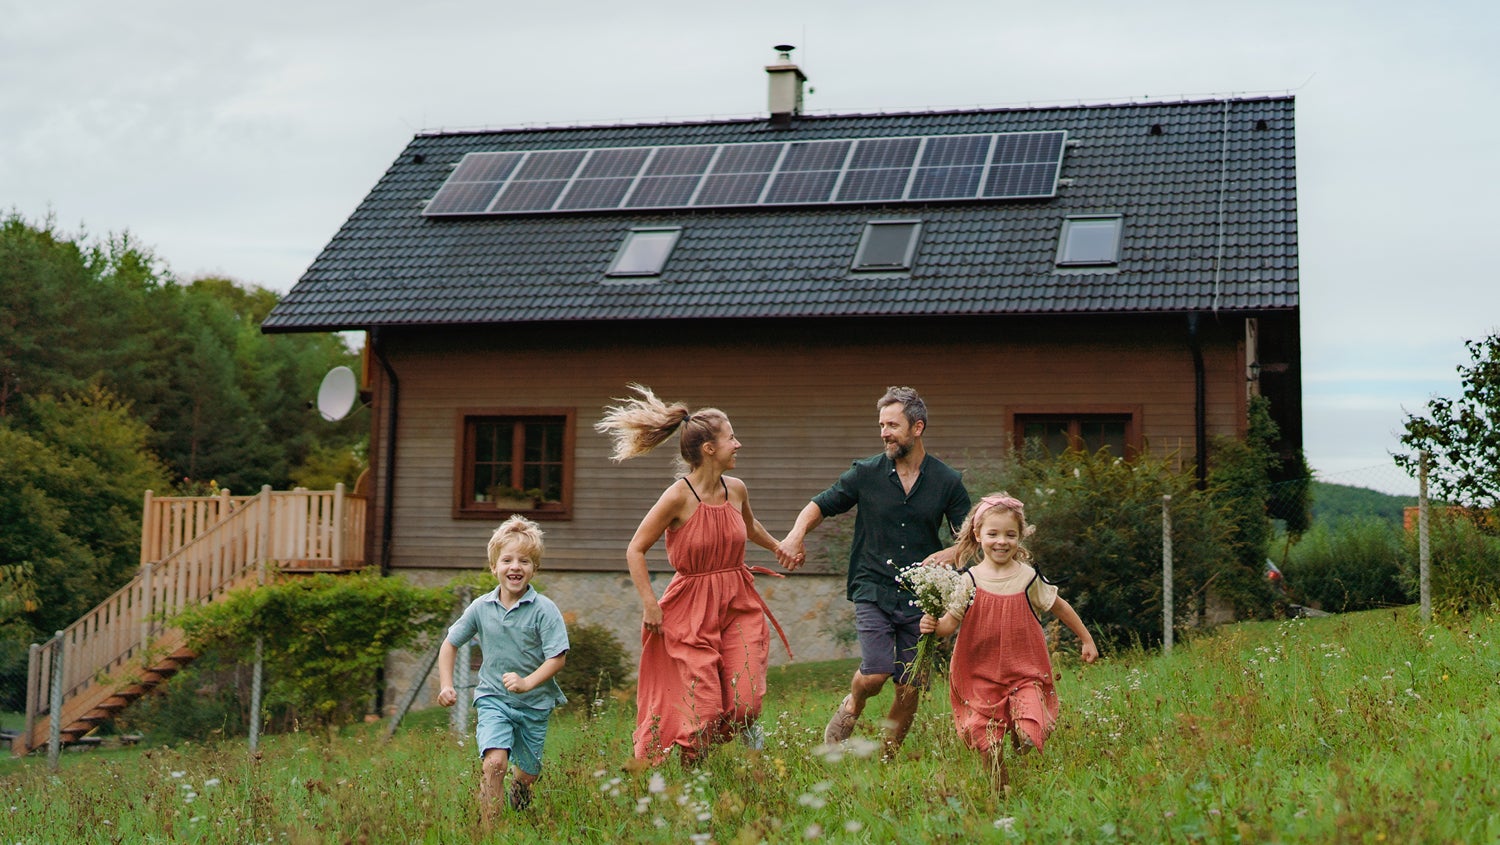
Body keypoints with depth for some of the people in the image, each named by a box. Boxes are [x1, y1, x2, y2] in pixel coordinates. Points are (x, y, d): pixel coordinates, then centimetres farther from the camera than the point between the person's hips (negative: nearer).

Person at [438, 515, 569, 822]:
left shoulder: (544, 609, -13)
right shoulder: (481, 608, -4)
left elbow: (558, 657, -15)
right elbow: (450, 644, 9)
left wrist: (527, 683, -29)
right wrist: (446, 686, -1)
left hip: (534, 703, 0)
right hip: (493, 698, 0)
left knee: (529, 772, 16)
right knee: (494, 762, -23)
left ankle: (519, 788, 53)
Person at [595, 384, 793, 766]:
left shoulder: (736, 489, 1)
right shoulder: (678, 496, -16)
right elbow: (635, 550, -9)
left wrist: (780, 548, 41)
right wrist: (650, 605, -12)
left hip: (738, 604, 5)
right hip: (691, 609, -4)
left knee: (744, 704, -7)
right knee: (701, 709, -5)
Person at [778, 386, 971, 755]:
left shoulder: (947, 482, 3)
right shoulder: (865, 473, 2)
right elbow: (821, 505, 9)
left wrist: (946, 555, -14)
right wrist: (797, 535, -11)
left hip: (920, 597, 1)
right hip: (874, 590, -1)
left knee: (910, 689, 2)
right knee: (875, 675, -15)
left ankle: (887, 759, 22)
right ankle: (851, 708, 19)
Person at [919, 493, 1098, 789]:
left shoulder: (1029, 578, -3)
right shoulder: (969, 581, -5)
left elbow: (1059, 607, 13)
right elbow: (952, 621, -7)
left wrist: (1086, 640, 21)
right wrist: (934, 626, -30)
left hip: (1025, 673, 0)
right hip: (981, 676, 0)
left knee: (1028, 738, -16)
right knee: (989, 749, 0)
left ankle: (1020, 733, 20)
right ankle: (1000, 790, 27)